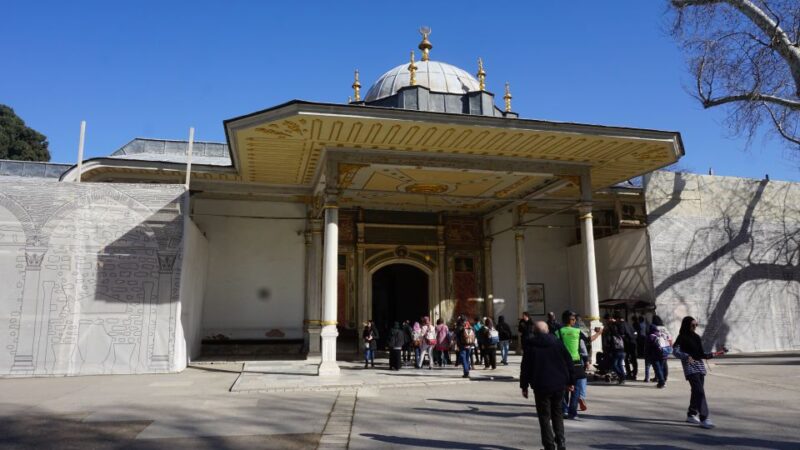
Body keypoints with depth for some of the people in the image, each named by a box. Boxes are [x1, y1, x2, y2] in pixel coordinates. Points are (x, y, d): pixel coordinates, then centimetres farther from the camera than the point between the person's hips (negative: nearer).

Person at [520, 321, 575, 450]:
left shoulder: (530, 346, -3)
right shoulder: (557, 343, 6)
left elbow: (525, 368, -4)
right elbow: (569, 363, 6)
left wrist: (524, 386, 3)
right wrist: (570, 381, 12)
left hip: (541, 386, -3)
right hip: (559, 384, 3)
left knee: (544, 416, 5)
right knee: (557, 413, 19)